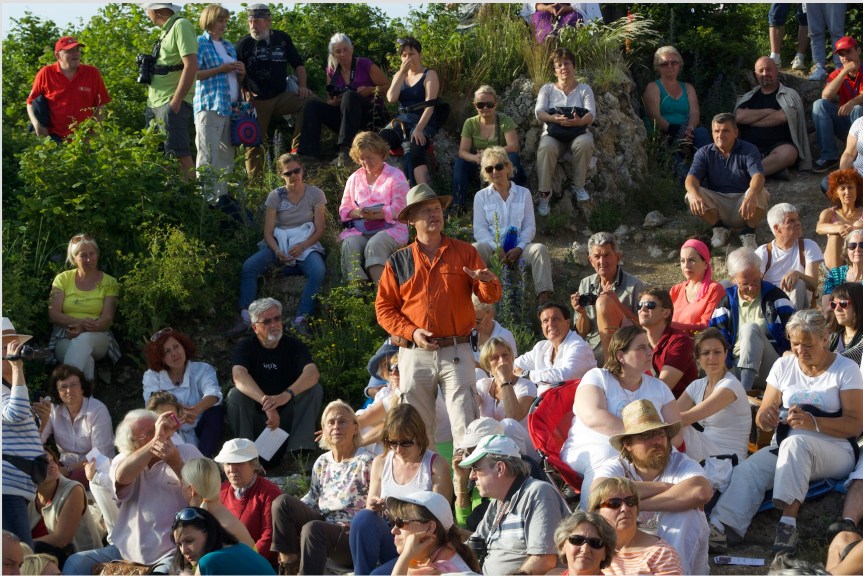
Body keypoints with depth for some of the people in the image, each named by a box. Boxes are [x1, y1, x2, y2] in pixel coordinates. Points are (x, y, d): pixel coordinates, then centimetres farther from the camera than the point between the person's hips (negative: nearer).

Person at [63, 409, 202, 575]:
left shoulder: (187, 453, 0)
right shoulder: (125, 459, 6)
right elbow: (122, 476, -20)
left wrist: (175, 463, -29)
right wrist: (156, 440, -31)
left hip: (172, 554, -3)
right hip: (127, 550, 3)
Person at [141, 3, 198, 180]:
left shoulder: (181, 26, -11)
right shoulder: (166, 30, 17)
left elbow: (191, 65, -20)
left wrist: (176, 101, -21)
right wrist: (151, 97, 16)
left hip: (172, 104, -10)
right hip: (154, 103, 10)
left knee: (180, 154, -11)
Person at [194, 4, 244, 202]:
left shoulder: (229, 47, 21)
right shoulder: (200, 43, -1)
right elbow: (193, 73, -13)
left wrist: (241, 73, 5)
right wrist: (221, 69, -16)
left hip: (231, 108, 8)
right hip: (210, 106, -8)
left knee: (227, 156, 8)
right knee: (208, 157, -11)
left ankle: (224, 197, 13)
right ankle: (207, 199, -12)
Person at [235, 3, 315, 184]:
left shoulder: (282, 39, 8)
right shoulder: (244, 44, 1)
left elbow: (298, 64, 16)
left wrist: (302, 86, 1)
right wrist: (244, 94, -10)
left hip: (281, 96, 2)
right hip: (256, 101, -2)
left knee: (310, 100, -22)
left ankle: (297, 148, -19)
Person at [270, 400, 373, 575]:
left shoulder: (364, 462, -9)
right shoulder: (322, 462, 12)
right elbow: (312, 497, 17)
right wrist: (290, 510, -1)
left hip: (353, 537, -7)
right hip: (324, 524, 7)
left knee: (312, 529, -36)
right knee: (282, 502, -12)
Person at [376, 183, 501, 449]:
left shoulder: (465, 252, 9)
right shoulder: (398, 261, 9)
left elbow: (490, 297, 5)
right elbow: (384, 308, 7)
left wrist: (487, 282, -19)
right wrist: (411, 332, -8)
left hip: (457, 353, -1)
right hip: (414, 354, 1)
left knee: (466, 427, -8)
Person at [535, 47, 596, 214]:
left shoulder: (584, 89, 12)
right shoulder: (547, 89, 13)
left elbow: (591, 114, -5)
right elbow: (539, 112, -4)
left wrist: (580, 121, -30)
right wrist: (553, 118, -28)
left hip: (578, 132, 0)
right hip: (553, 133, 0)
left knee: (585, 142, -37)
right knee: (546, 147, -36)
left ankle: (578, 186, -17)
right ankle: (544, 194, -28)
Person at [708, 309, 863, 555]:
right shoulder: (783, 366, 11)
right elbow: (763, 419, 9)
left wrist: (814, 423, -26)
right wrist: (766, 417, -18)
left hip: (835, 451, -3)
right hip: (785, 450, 4)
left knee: (795, 443, -38)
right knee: (748, 469, -29)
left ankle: (788, 521, -43)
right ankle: (718, 526, -46)